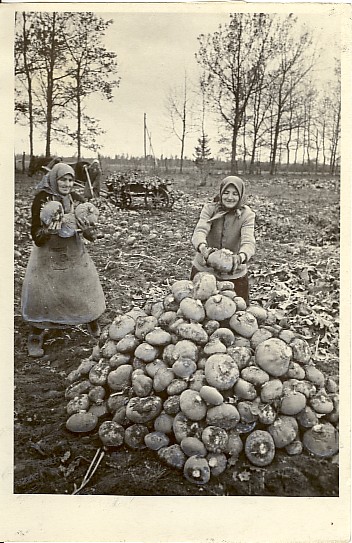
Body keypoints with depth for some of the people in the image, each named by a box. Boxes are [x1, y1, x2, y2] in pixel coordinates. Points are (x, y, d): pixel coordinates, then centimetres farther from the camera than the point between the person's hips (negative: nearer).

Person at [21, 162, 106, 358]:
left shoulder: (77, 200, -5)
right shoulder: (41, 199, -14)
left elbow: (91, 235, -3)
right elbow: (36, 236, -14)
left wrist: (86, 229, -26)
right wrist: (49, 230, -34)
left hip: (74, 254, 3)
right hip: (47, 255, -2)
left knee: (85, 289, 9)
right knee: (41, 295, -1)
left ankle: (92, 323, 37)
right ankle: (35, 339, 17)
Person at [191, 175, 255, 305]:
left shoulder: (247, 215, -8)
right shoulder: (209, 209, -6)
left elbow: (249, 242, -23)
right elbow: (199, 232, -22)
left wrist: (240, 257, -46)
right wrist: (203, 248, -45)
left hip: (234, 274, 0)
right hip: (203, 269, 1)